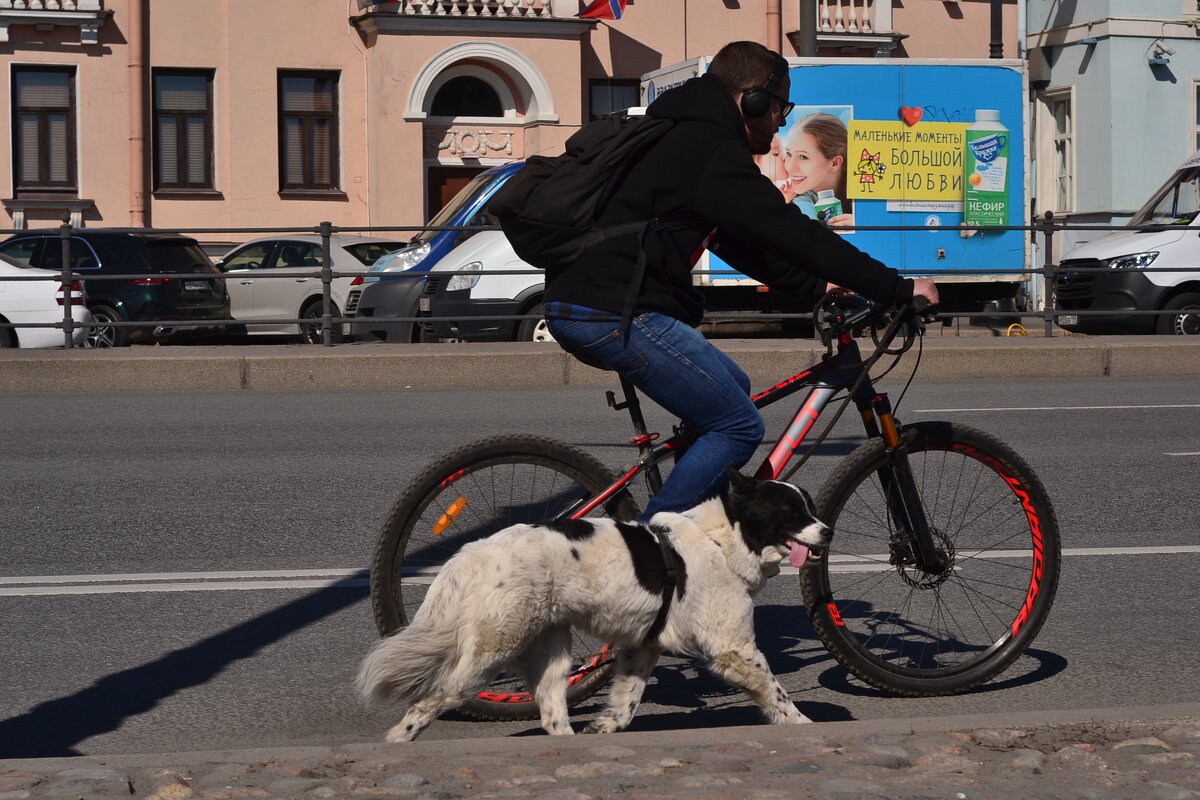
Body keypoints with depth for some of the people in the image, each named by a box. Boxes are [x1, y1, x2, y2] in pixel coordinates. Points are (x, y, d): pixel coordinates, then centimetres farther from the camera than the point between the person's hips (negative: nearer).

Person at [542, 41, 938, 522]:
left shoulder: (684, 138, 21)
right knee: (739, 427, -5)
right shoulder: (712, 153, -12)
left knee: (730, 389, 22)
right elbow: (793, 234, -15)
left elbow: (742, 244, 28)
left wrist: (816, 286, 25)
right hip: (615, 314, -11)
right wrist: (897, 288, -11)